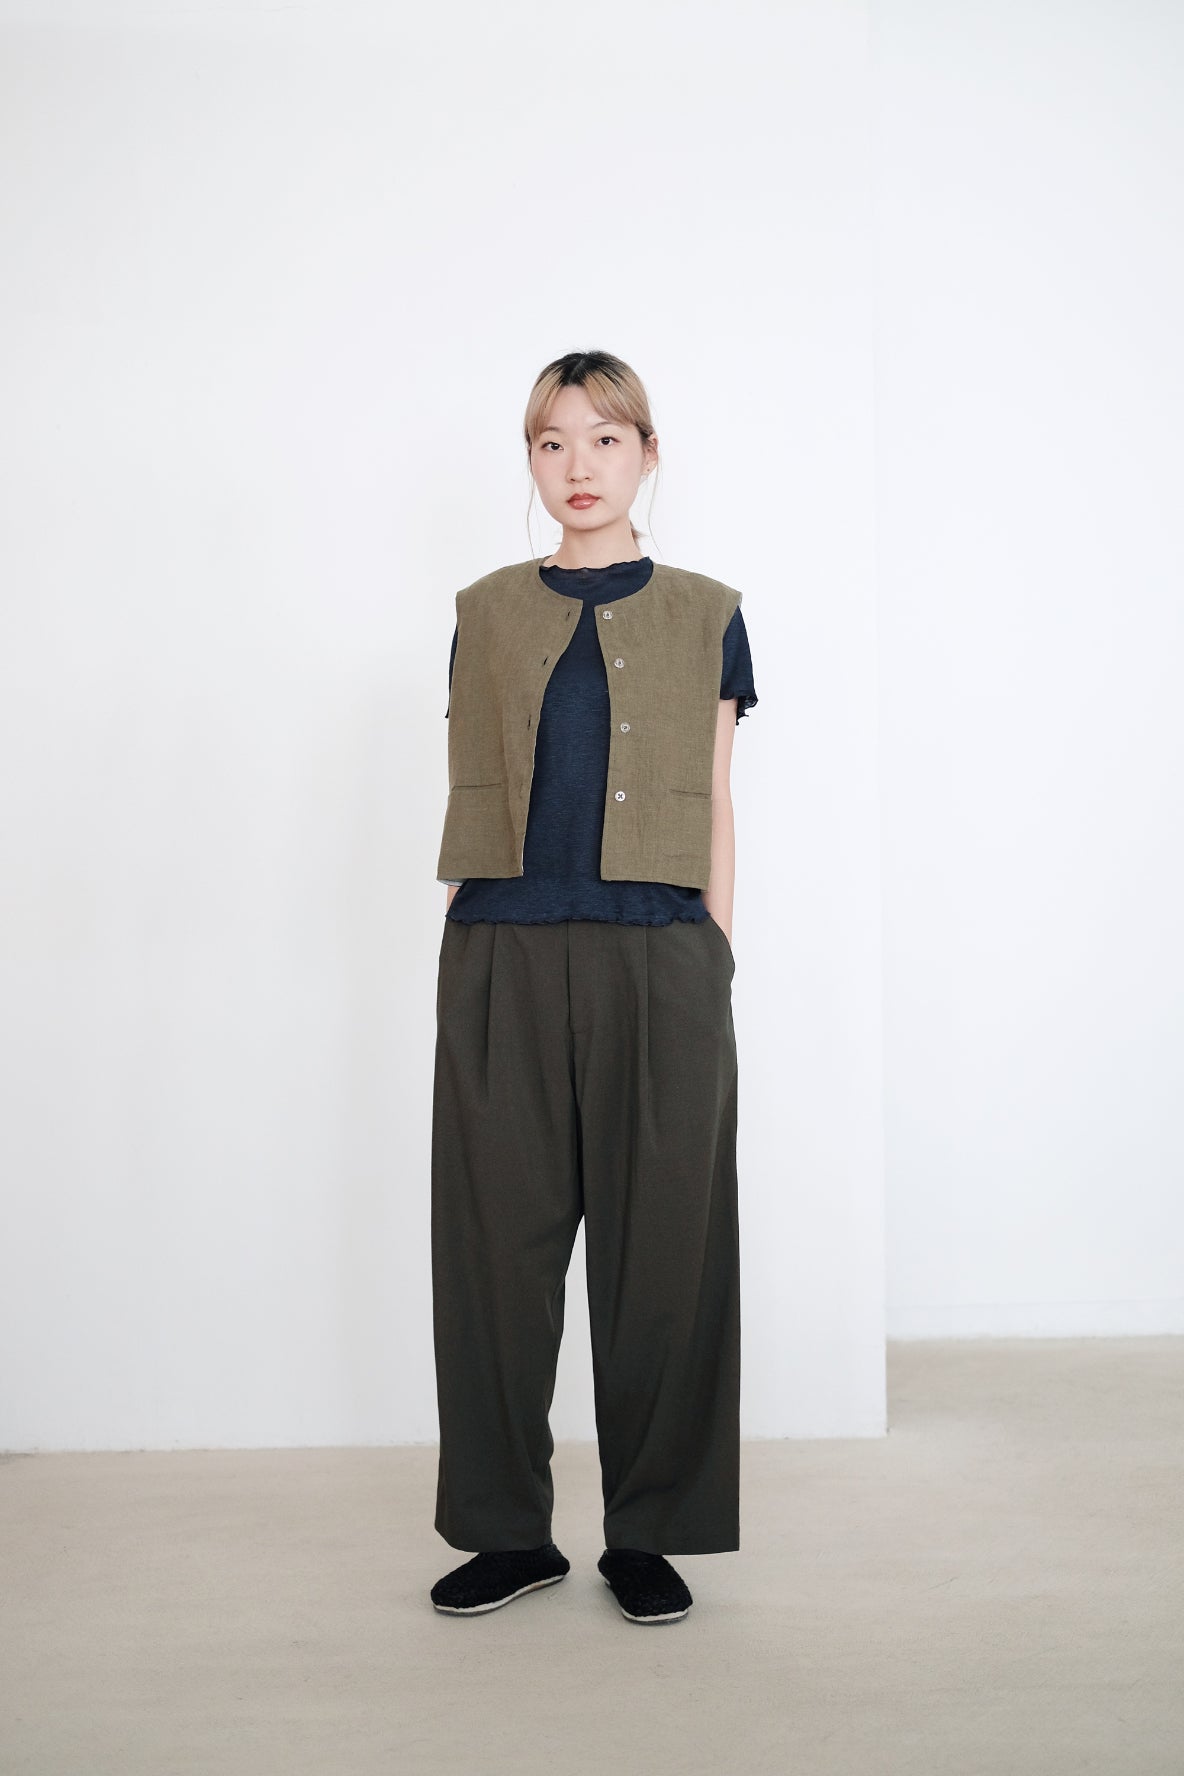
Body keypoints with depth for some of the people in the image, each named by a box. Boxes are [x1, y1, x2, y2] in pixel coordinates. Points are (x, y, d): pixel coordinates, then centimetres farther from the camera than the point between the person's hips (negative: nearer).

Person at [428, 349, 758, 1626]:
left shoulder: (703, 614, 10)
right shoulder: (486, 612, 13)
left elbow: (715, 808, 9)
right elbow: (466, 793, 12)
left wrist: (715, 960, 1)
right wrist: (467, 953, 6)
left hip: (658, 960, -1)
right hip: (502, 960, 1)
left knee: (659, 1245, 2)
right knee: (500, 1241, 4)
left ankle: (645, 1533, 17)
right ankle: (511, 1530, 19)